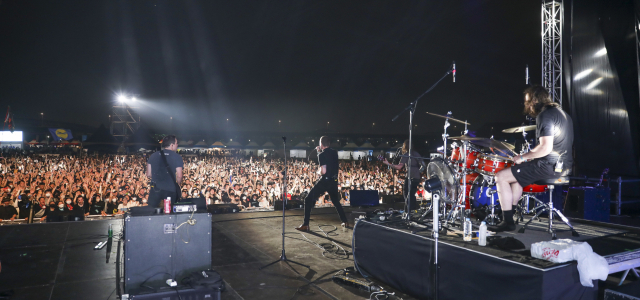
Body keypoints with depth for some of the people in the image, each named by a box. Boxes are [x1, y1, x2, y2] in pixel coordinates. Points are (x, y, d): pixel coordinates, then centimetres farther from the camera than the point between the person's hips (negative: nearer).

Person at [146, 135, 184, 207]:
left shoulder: (153, 156, 6)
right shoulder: (177, 157, -6)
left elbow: (148, 174, 6)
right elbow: (179, 176, -10)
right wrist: (177, 185, 10)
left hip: (156, 189, 3)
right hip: (171, 190, -3)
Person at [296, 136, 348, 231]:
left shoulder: (322, 155, -13)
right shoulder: (334, 152, 8)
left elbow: (323, 171, -21)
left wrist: (318, 172, 1)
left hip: (325, 180, -7)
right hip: (334, 181, 7)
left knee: (309, 200, 1)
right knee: (336, 201, 26)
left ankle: (305, 225, -3)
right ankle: (345, 221, 27)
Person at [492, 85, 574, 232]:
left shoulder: (545, 116, -17)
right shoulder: (559, 112, 15)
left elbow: (546, 148, -26)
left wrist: (523, 157, -13)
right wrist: (530, 154, 18)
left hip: (550, 166, -10)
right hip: (563, 165, 10)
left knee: (500, 177, -5)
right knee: (517, 172, 28)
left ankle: (508, 221, -1)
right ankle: (511, 212, 29)